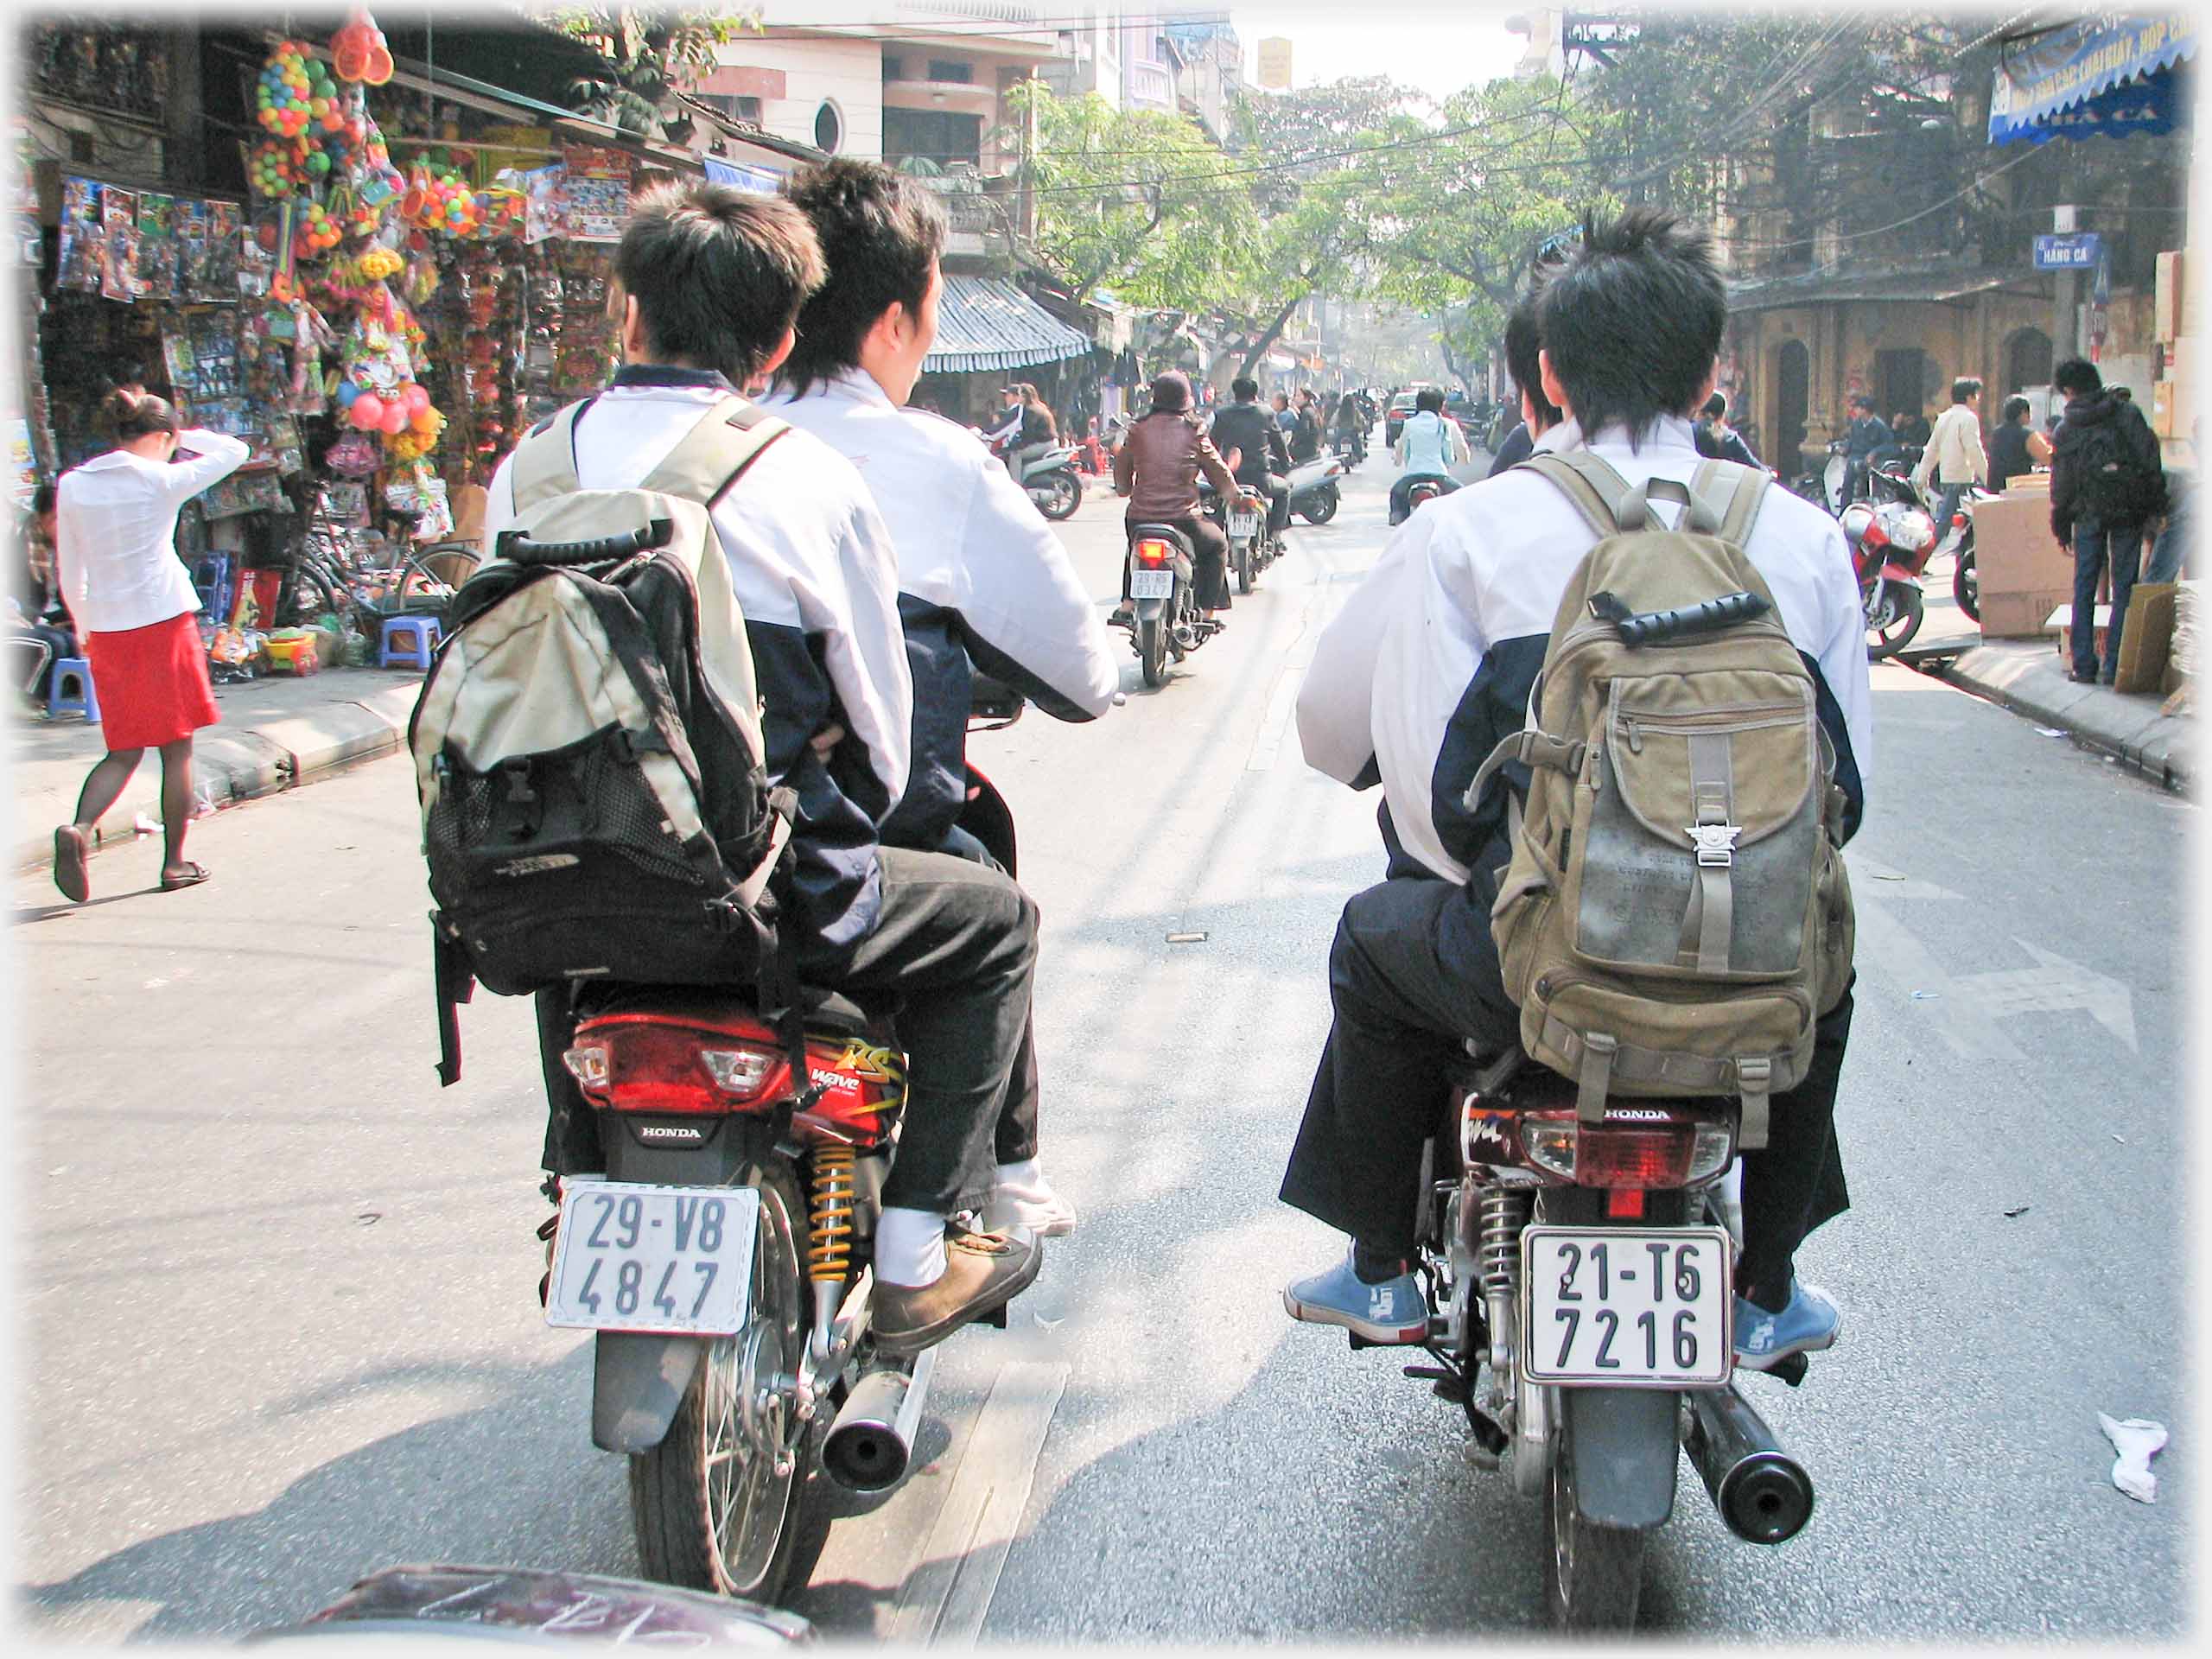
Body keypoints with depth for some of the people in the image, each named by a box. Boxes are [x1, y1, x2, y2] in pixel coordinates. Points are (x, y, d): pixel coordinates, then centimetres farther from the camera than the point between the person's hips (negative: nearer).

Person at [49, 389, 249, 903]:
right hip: (165, 620, -4)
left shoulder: (72, 486, 5)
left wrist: (84, 628, 22)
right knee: (177, 746, 7)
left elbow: (69, 572, 10)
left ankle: (78, 829, -16)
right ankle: (175, 862, 12)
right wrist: (184, 437, 15)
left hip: (107, 631, 4)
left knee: (124, 750, 10)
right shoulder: (161, 480, -6)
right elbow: (235, 451, 6)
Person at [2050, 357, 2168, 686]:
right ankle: (2114, 666, 0)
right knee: (2124, 588, 3)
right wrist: (2156, 502, 2)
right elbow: (2149, 455, -5)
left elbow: (2061, 483, 3)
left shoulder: (2065, 429, 1)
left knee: (2084, 588, 10)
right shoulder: (2126, 412, -1)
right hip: (2129, 511, -1)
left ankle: (2084, 665, 8)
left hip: (2088, 514, 1)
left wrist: (2061, 525, 13)